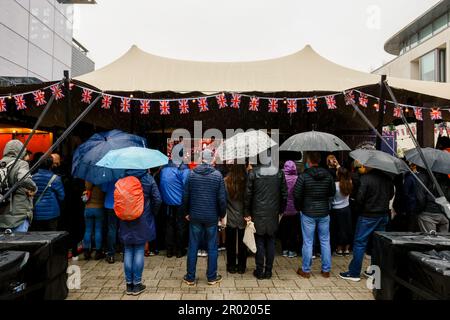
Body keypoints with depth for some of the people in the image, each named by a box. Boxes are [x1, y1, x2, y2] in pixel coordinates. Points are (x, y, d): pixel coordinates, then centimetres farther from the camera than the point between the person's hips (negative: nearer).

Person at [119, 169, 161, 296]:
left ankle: (129, 284, 18)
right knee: (139, 250, 6)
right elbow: (157, 199, -9)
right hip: (143, 222, -2)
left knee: (128, 251, 10)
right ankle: (137, 284, 12)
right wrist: (152, 213, 7)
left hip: (126, 222, 2)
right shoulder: (148, 178, -7)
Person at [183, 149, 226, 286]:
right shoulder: (217, 175, -8)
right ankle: (212, 277, 19)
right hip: (212, 217, -1)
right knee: (212, 248, 10)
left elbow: (186, 196, -1)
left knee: (193, 247, 10)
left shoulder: (191, 174, -4)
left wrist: (186, 212, 12)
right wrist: (222, 214, 6)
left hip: (195, 216, 1)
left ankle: (190, 277, 19)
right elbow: (222, 198, -7)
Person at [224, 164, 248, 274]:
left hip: (230, 218, -1)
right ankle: (241, 267, 24)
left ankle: (231, 266, 23)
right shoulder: (246, 181, -11)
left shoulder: (226, 182, -14)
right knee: (242, 243, 14)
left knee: (231, 243, 13)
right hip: (243, 218, 1)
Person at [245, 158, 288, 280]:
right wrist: (281, 210, 12)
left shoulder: (253, 172, -10)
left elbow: (248, 194, -8)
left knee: (259, 243, 7)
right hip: (273, 215, 2)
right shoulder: (279, 172, -2)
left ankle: (260, 271, 15)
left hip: (258, 214, -2)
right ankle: (268, 271, 19)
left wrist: (248, 213, 0)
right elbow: (284, 194, 1)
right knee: (270, 243, 11)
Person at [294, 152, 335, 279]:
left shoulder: (303, 176, -13)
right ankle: (326, 270, 21)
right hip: (324, 212, 4)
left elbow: (297, 195, -11)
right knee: (325, 241, 13)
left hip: (308, 213, -3)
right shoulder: (328, 175, -1)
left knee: (308, 242, 5)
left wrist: (299, 207, 5)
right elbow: (333, 192, 8)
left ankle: (306, 270, 16)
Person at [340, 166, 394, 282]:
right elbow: (391, 195, 14)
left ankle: (354, 273, 6)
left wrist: (362, 208, 3)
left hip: (368, 216, -6)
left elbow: (359, 198, -17)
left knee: (359, 243, 1)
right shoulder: (387, 178, 3)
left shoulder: (365, 178, -17)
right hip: (384, 215, 7)